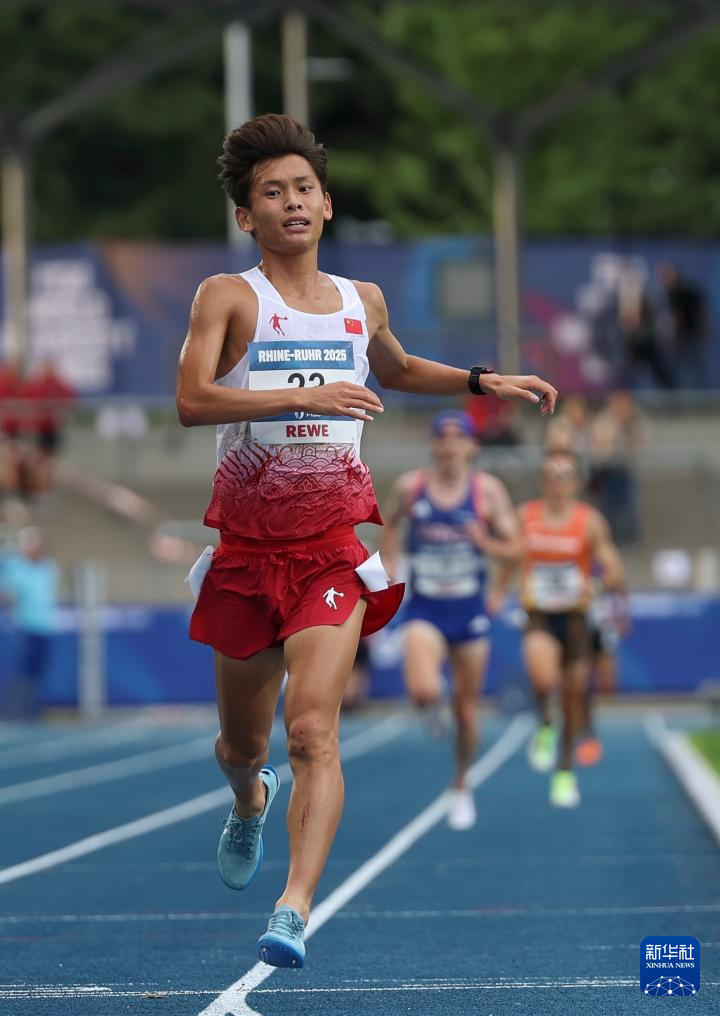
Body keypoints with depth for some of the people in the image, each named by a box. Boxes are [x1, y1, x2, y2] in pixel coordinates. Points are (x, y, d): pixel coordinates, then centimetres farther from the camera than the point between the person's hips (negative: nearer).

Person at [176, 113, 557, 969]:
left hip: (332, 544, 1)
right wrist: (302, 396, -27)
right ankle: (250, 801, 51)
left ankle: (294, 909, -25)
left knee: (313, 729, -19)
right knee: (241, 745, 14)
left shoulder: (362, 302, 11)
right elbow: (190, 400, -19)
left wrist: (484, 382, 24)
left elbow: (397, 371, 34)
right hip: (246, 543, -1)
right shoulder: (228, 296, -3)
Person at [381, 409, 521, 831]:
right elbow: (392, 523, 16)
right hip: (425, 609, -1)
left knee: (466, 706, 9)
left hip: (470, 610, 1)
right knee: (424, 692, -23)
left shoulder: (488, 490, -6)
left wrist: (487, 544, -22)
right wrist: (390, 566, 4)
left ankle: (462, 787, 31)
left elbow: (515, 546, -2)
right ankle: (434, 707, 18)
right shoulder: (410, 486, -4)